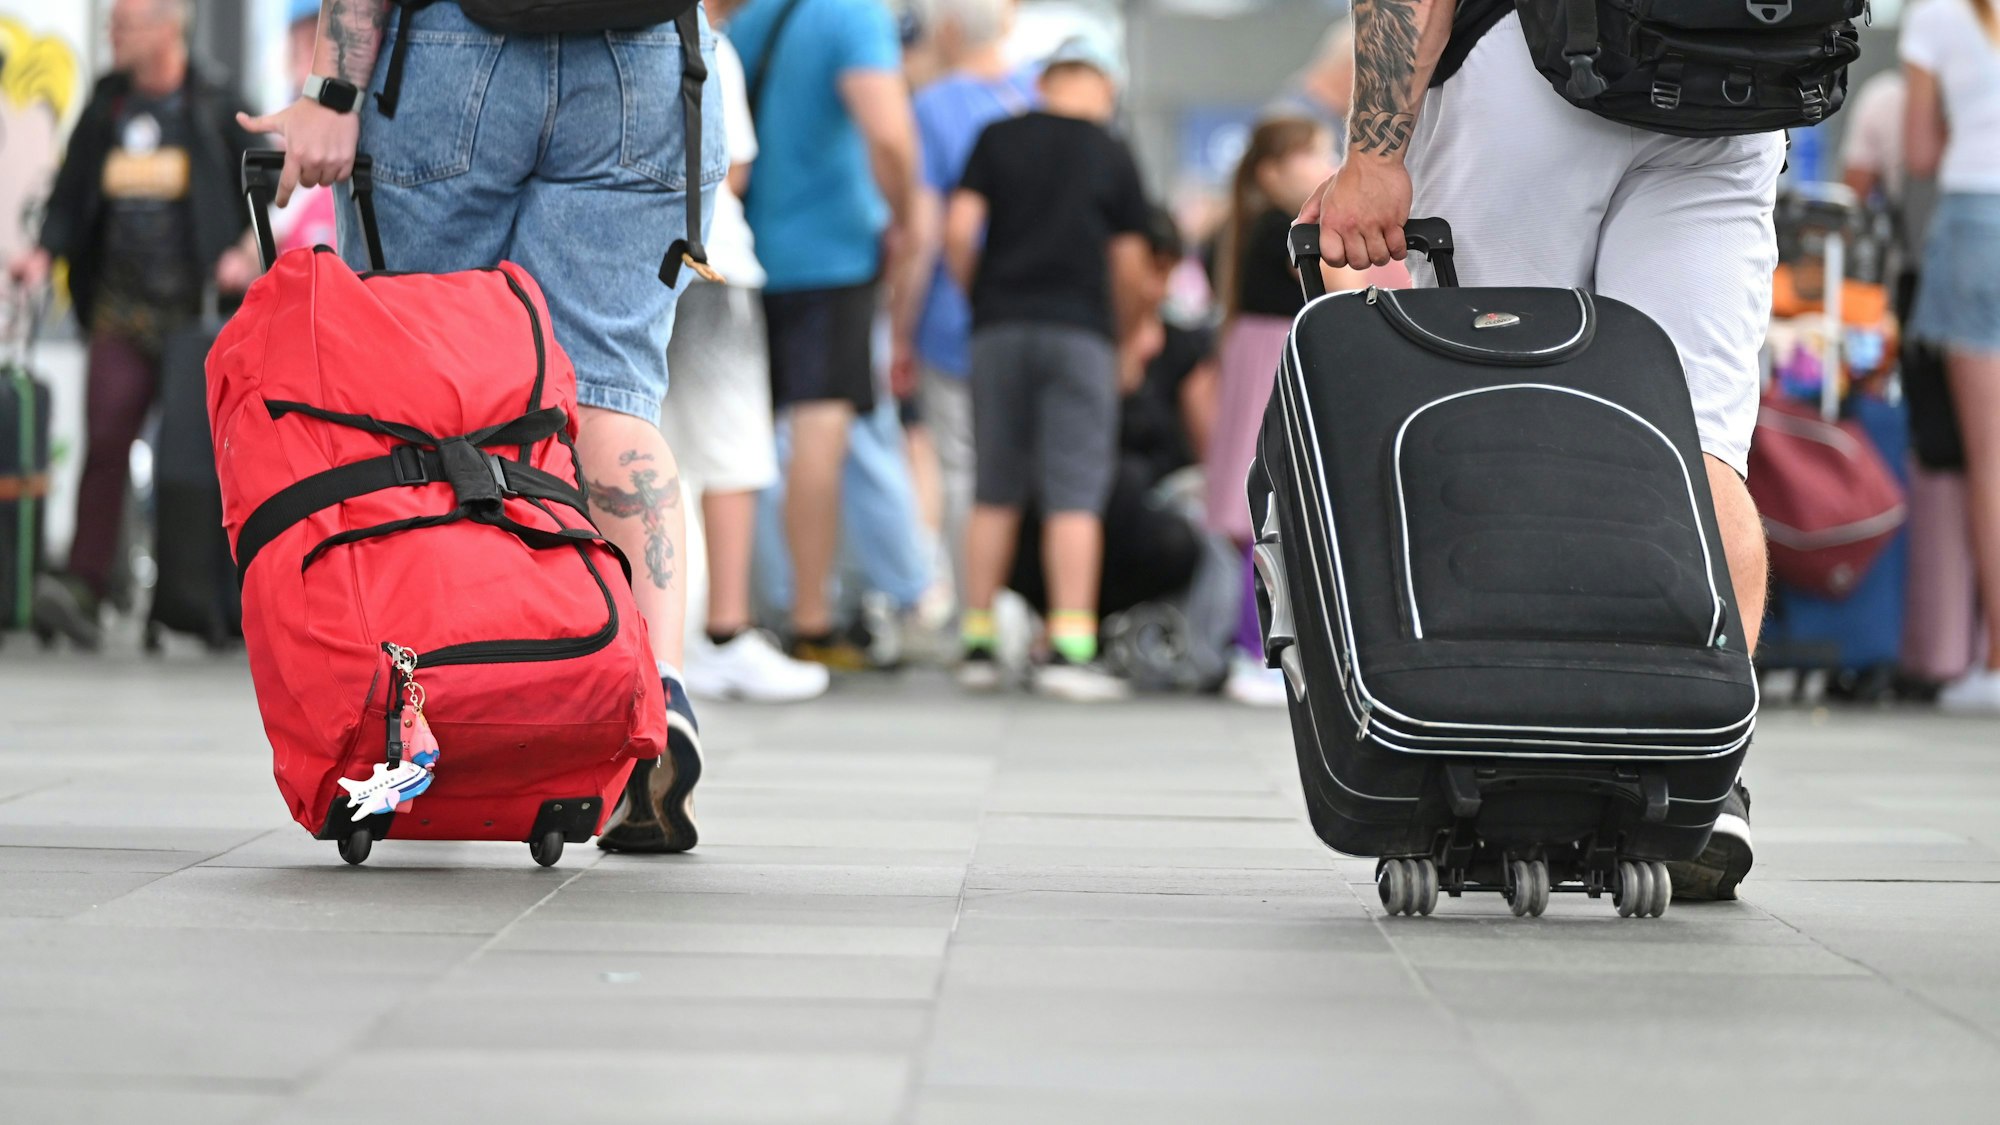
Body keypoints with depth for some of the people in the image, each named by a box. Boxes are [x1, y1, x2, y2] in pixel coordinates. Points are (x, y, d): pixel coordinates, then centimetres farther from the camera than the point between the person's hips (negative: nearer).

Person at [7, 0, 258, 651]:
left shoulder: (215, 109, 2)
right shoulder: (106, 107, 11)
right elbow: (73, 196, 12)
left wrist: (243, 253, -11)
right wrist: (45, 253, -4)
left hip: (196, 305, -2)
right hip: (121, 306, 2)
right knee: (105, 442, -12)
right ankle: (84, 588, -17)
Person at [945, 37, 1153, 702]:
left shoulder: (998, 140, 6)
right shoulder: (1112, 156, 3)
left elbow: (958, 228, -2)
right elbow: (1129, 265, 4)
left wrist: (980, 294, 12)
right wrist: (1129, 341, 17)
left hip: (1000, 325, 2)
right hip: (1080, 329, -2)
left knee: (995, 495, 9)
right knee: (1075, 497, -5)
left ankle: (977, 644, 10)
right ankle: (1069, 646, -12)